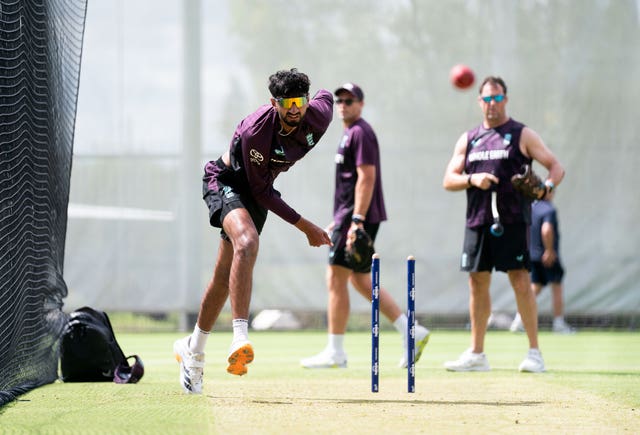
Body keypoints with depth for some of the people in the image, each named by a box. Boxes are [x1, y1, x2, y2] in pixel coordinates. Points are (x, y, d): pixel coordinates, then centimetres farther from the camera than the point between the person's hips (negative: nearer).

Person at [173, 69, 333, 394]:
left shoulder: (318, 117, -19)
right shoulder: (255, 131, -34)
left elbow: (326, 96, 9)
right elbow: (261, 192, -25)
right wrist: (305, 226, -22)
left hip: (257, 189, 6)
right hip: (225, 181, -6)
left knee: (225, 276, 9)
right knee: (247, 242, -35)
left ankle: (193, 349, 27)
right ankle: (240, 339, -44)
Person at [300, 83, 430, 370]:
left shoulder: (360, 133, -11)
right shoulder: (350, 133, 20)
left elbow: (366, 178, -20)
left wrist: (356, 221, -26)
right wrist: (339, 221, 24)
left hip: (358, 217, -10)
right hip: (349, 217, 10)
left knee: (336, 279, -8)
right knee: (360, 280, 12)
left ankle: (335, 352, -4)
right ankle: (411, 331, 13)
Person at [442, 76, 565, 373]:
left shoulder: (522, 135, 5)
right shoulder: (468, 139, 16)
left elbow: (556, 167, 2)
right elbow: (448, 180, 11)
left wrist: (548, 185, -20)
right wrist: (472, 179, -9)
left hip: (512, 221, -4)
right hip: (477, 222, 4)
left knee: (520, 280, -10)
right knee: (478, 282, 6)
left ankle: (534, 352, -7)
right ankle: (476, 354, 14)